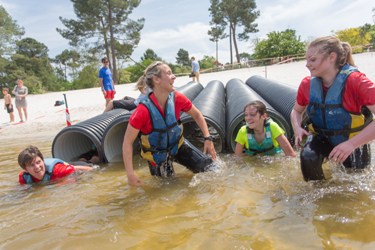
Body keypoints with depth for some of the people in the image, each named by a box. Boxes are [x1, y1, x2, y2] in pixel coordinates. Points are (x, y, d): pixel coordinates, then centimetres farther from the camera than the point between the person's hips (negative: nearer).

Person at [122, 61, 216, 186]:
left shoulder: (177, 98, -20)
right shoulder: (143, 111, -32)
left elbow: (197, 115, -2)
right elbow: (128, 142, -26)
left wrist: (208, 138, -11)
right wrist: (130, 174, -29)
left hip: (177, 144, 4)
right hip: (157, 154, -3)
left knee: (208, 166, -3)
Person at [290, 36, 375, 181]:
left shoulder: (355, 81, -30)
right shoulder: (307, 84, -15)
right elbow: (297, 111, 3)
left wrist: (351, 144, -42)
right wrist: (298, 129, -18)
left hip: (353, 143, -2)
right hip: (322, 138, 2)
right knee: (308, 158, -30)